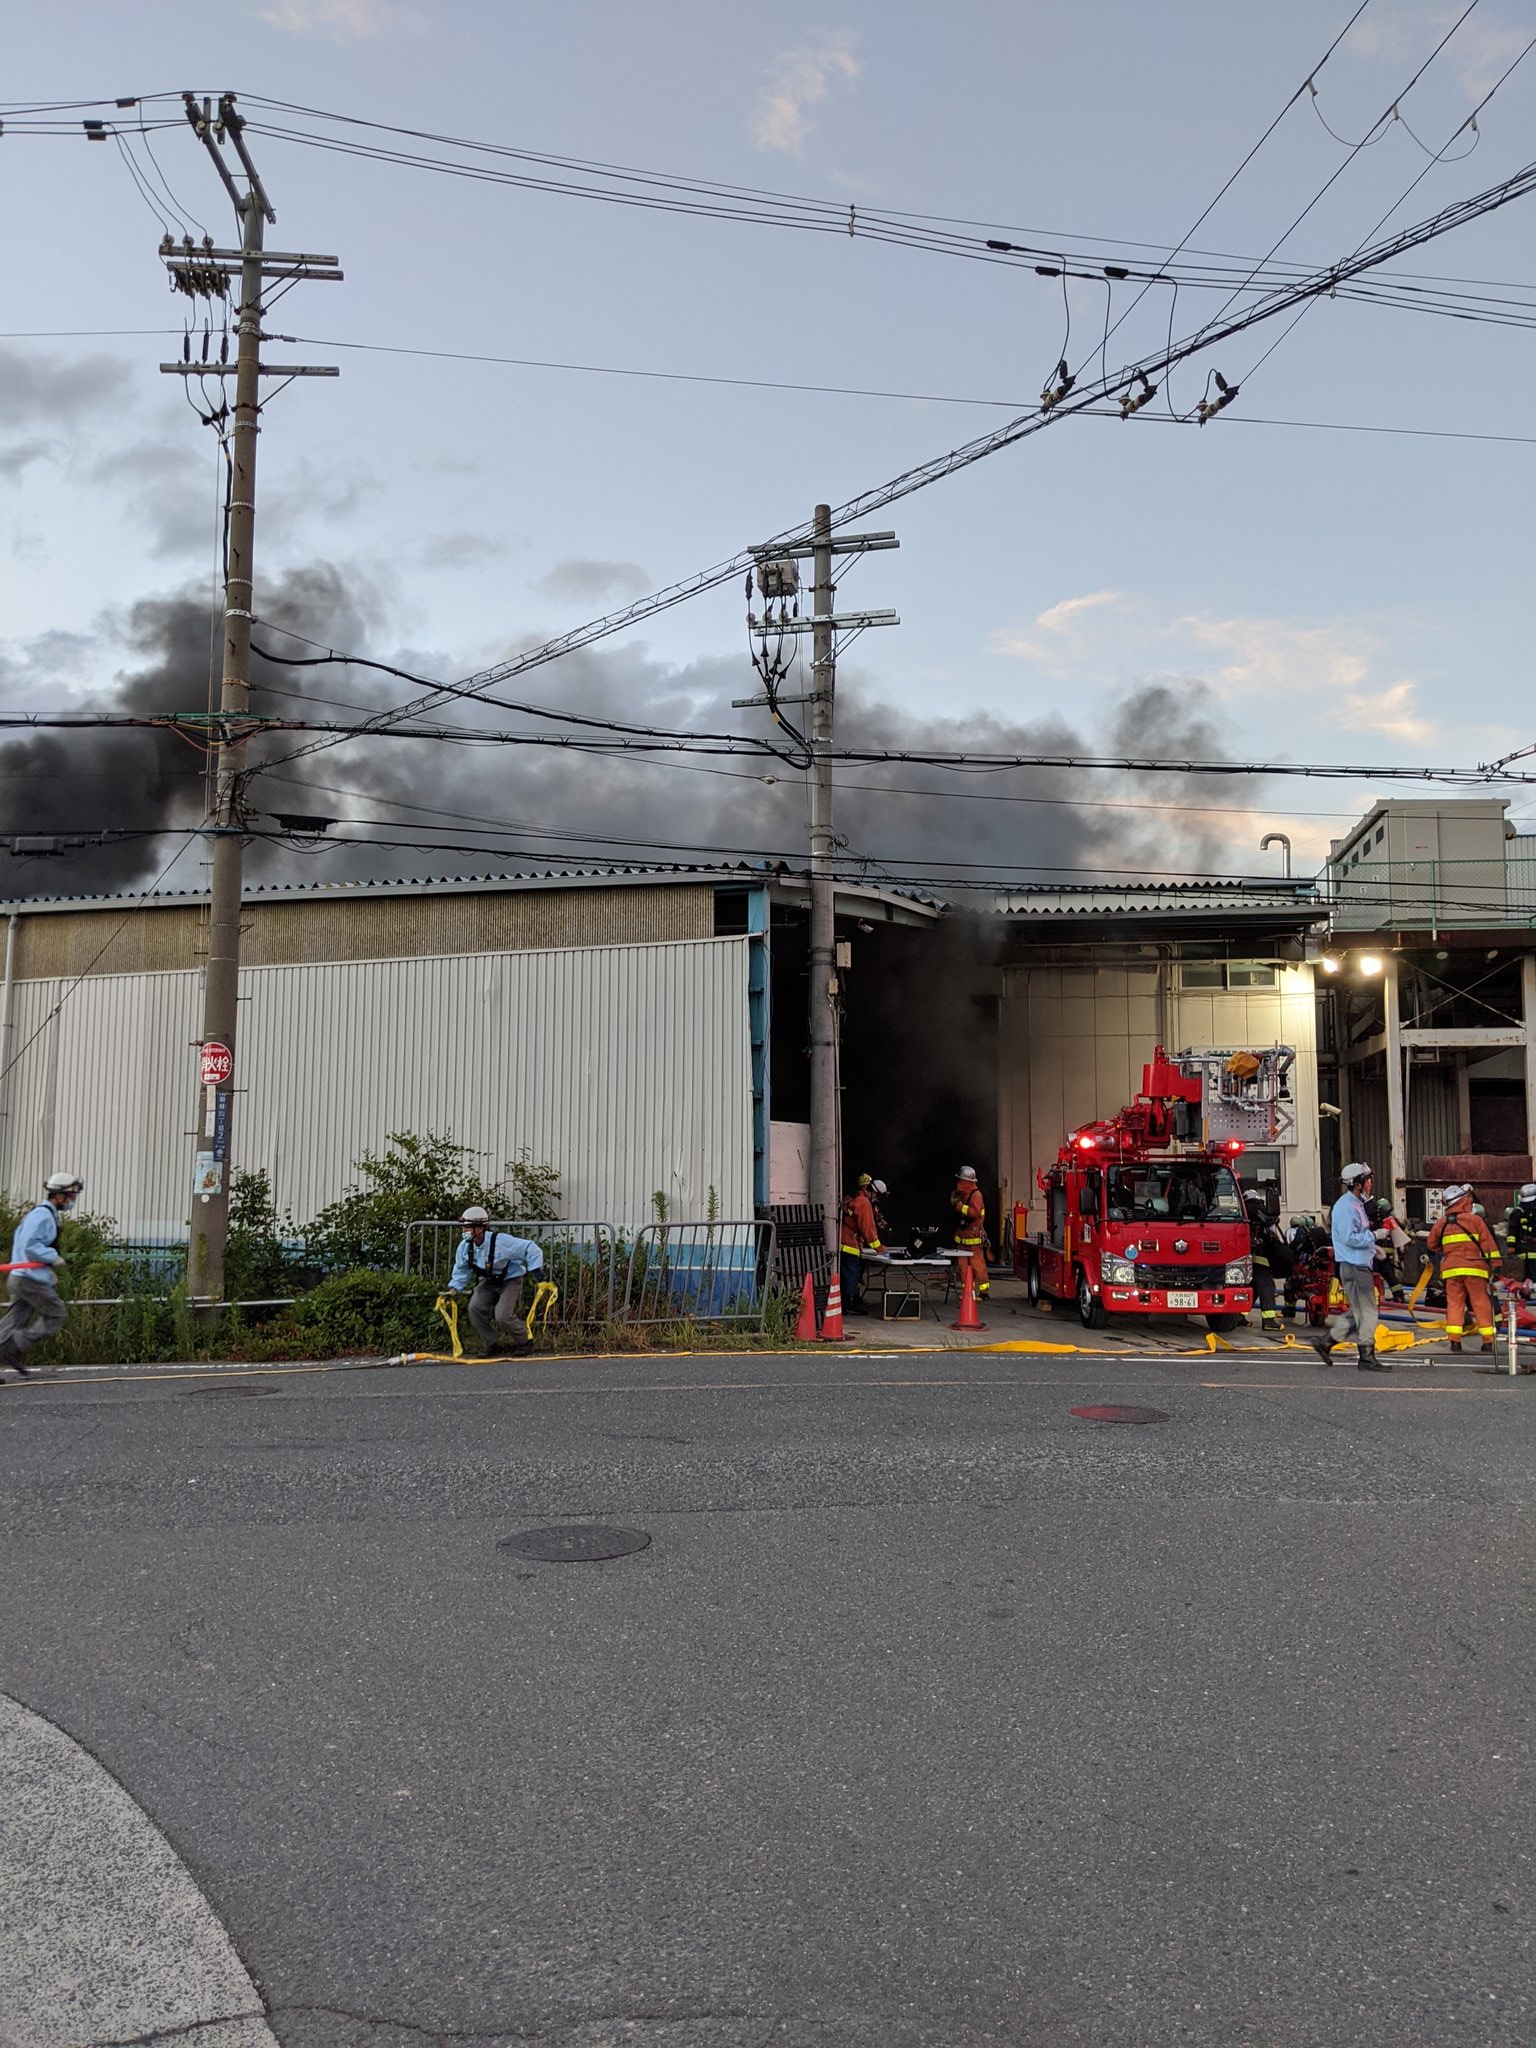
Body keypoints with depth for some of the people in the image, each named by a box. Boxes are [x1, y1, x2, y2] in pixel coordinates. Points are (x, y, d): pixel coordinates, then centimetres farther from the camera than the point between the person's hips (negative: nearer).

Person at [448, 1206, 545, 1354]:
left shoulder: (500, 1241, -29)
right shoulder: (465, 1246, -11)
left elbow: (529, 1248, -23)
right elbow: (461, 1269, 5)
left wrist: (536, 1269, -23)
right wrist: (454, 1288, -6)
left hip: (510, 1280, -6)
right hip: (488, 1282, 6)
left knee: (503, 1316, -20)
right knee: (475, 1308, -17)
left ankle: (525, 1342, 8)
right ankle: (493, 1345, 1)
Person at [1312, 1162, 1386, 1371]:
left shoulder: (1356, 1204, 18)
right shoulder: (1346, 1206, -16)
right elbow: (1350, 1238, -23)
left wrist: (1372, 1247, 12)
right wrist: (1373, 1236, -13)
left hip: (1360, 1264, 10)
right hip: (1353, 1266, -10)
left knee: (1356, 1312, 13)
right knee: (1366, 1311, -5)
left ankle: (1325, 1341, 17)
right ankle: (1367, 1357, 0)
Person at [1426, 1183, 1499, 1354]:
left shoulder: (1442, 1223, 9)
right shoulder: (1474, 1219, -3)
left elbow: (1431, 1245, 20)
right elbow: (1489, 1244, -4)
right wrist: (1495, 1266, -1)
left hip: (1451, 1269, 3)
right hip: (1473, 1268, -3)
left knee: (1454, 1303, 5)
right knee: (1481, 1303, 4)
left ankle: (1454, 1339, -2)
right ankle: (1487, 1340, 4)